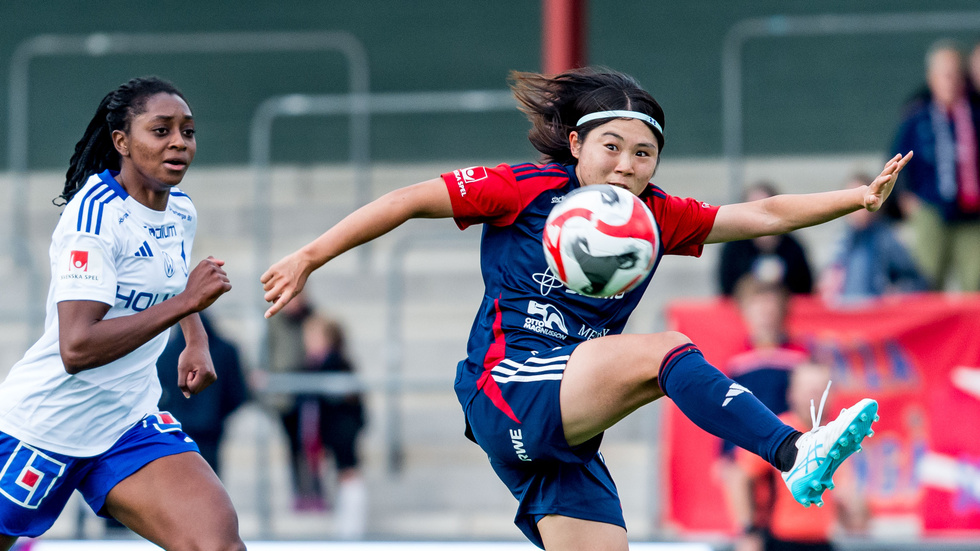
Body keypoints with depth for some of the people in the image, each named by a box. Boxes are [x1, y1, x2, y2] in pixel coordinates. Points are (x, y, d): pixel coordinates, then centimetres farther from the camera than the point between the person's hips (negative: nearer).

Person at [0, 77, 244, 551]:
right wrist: (185, 302, -31)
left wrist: (197, 343, 12)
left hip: (131, 425, 6)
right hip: (45, 423, -6)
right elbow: (76, 348, -31)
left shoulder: (181, 211, 4)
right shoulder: (95, 214, -20)